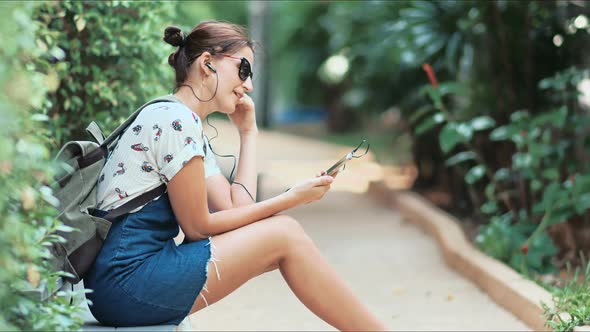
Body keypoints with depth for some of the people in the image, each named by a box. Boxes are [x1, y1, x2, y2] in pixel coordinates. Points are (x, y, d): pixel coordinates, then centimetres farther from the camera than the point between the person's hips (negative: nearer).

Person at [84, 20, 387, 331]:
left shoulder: (194, 131, 18)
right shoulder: (175, 119, -12)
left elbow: (237, 208, 7)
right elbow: (197, 226, -11)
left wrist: (248, 132, 14)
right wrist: (291, 198, -7)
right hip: (126, 284, -9)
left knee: (281, 244, 6)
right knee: (284, 235, -8)